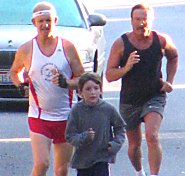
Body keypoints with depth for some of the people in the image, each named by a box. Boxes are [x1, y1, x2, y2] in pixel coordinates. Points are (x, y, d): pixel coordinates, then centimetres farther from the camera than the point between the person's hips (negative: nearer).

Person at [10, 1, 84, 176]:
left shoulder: (67, 47, 0)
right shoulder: (26, 50, 0)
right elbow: (14, 72, 18)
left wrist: (66, 82, -17)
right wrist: (20, 86, -3)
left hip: (65, 116, 1)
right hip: (38, 116, -1)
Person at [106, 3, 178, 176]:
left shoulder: (162, 40, -8)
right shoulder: (121, 44, -11)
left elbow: (173, 57, 16)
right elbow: (109, 75, -10)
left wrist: (169, 81, 5)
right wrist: (126, 68, -28)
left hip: (154, 97, -1)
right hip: (129, 101, 1)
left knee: (152, 136, -24)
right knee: (134, 144, 14)